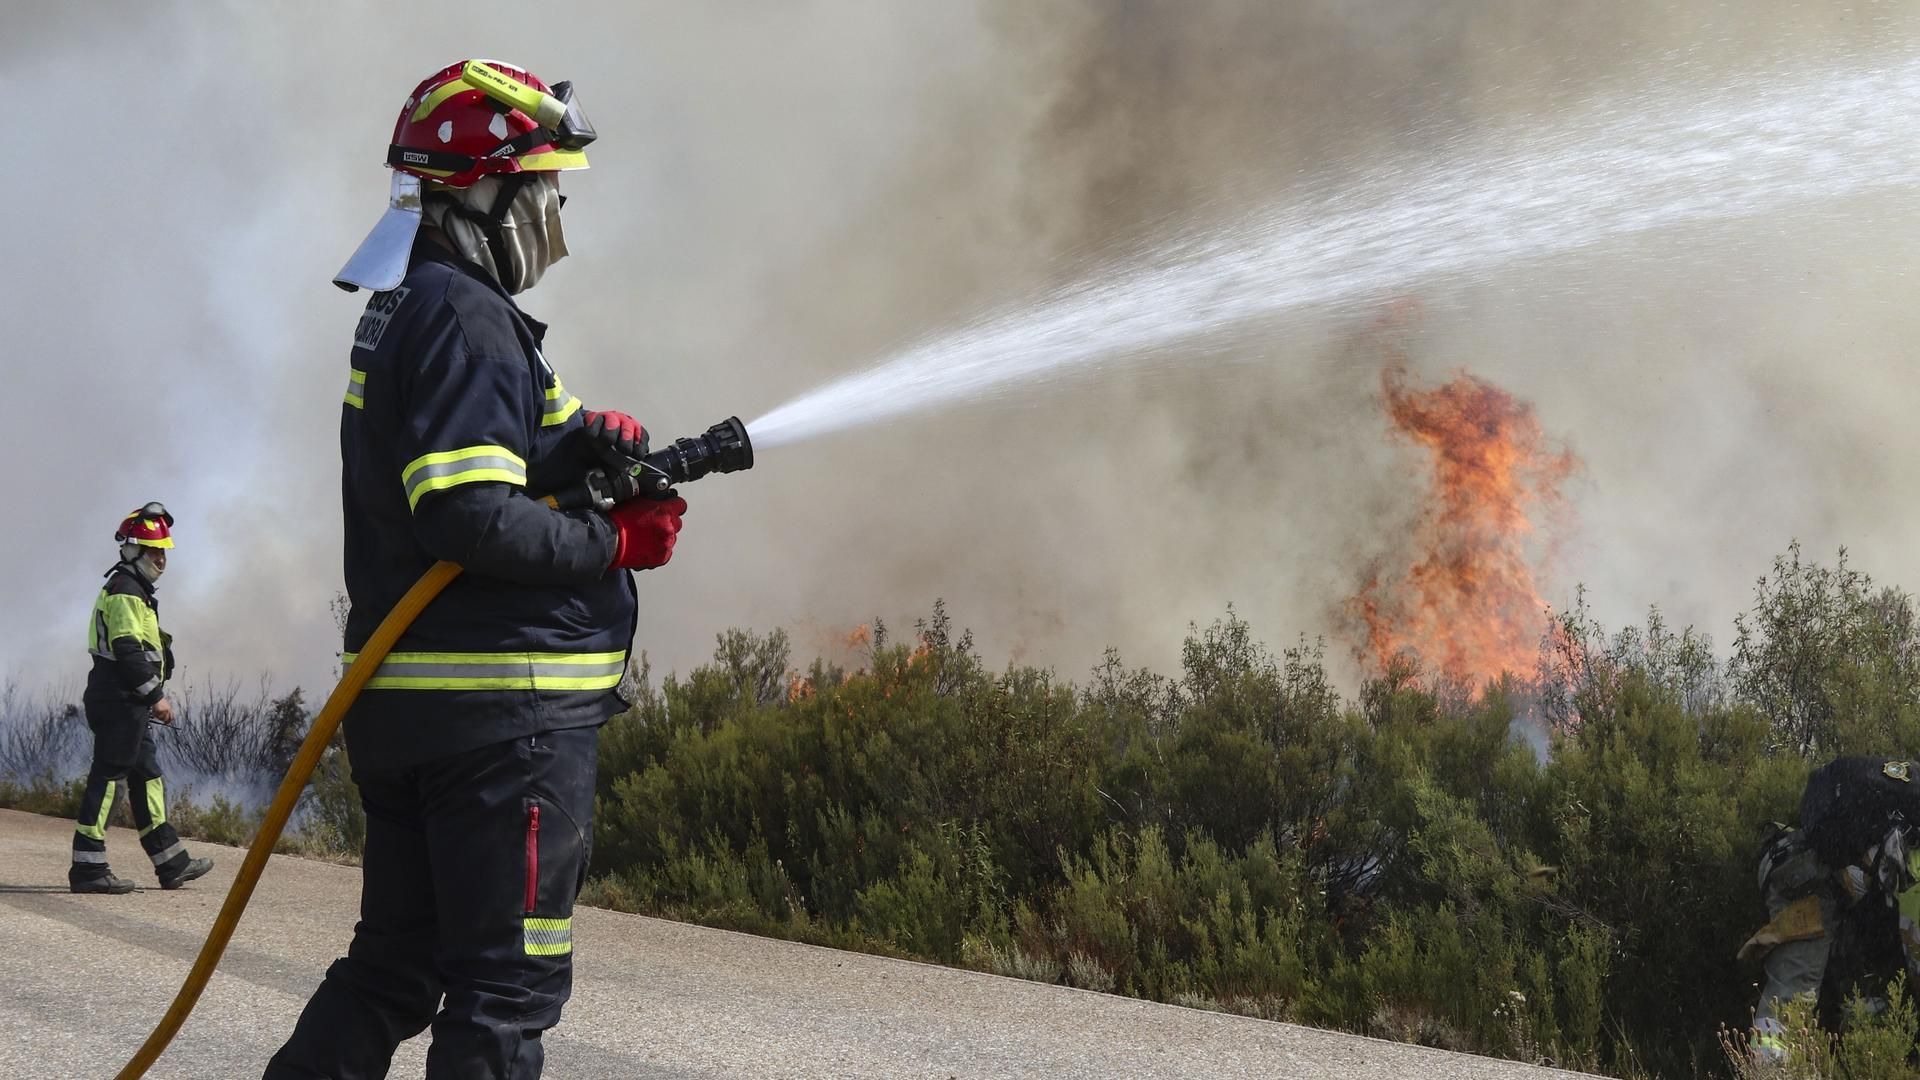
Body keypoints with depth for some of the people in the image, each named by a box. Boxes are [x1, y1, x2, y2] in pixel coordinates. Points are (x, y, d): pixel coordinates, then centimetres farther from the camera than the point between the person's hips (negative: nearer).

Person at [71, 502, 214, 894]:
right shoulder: (125, 592, -12)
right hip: (119, 701, -11)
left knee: (147, 776, 12)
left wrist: (151, 696, 21)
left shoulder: (134, 591, 21)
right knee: (107, 776, -10)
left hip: (128, 703, 11)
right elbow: (128, 650, -20)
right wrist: (155, 695, -18)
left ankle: (171, 862, 16)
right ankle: (88, 868, -10)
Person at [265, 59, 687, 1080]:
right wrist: (616, 544, -13)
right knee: (509, 986, -2)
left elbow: (459, 454, 8)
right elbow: (471, 517, -24)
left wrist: (585, 438, -6)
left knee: (395, 962, 17)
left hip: (410, 707, 10)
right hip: (507, 708, -10)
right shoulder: (465, 317, -15)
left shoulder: (402, 310, 17)